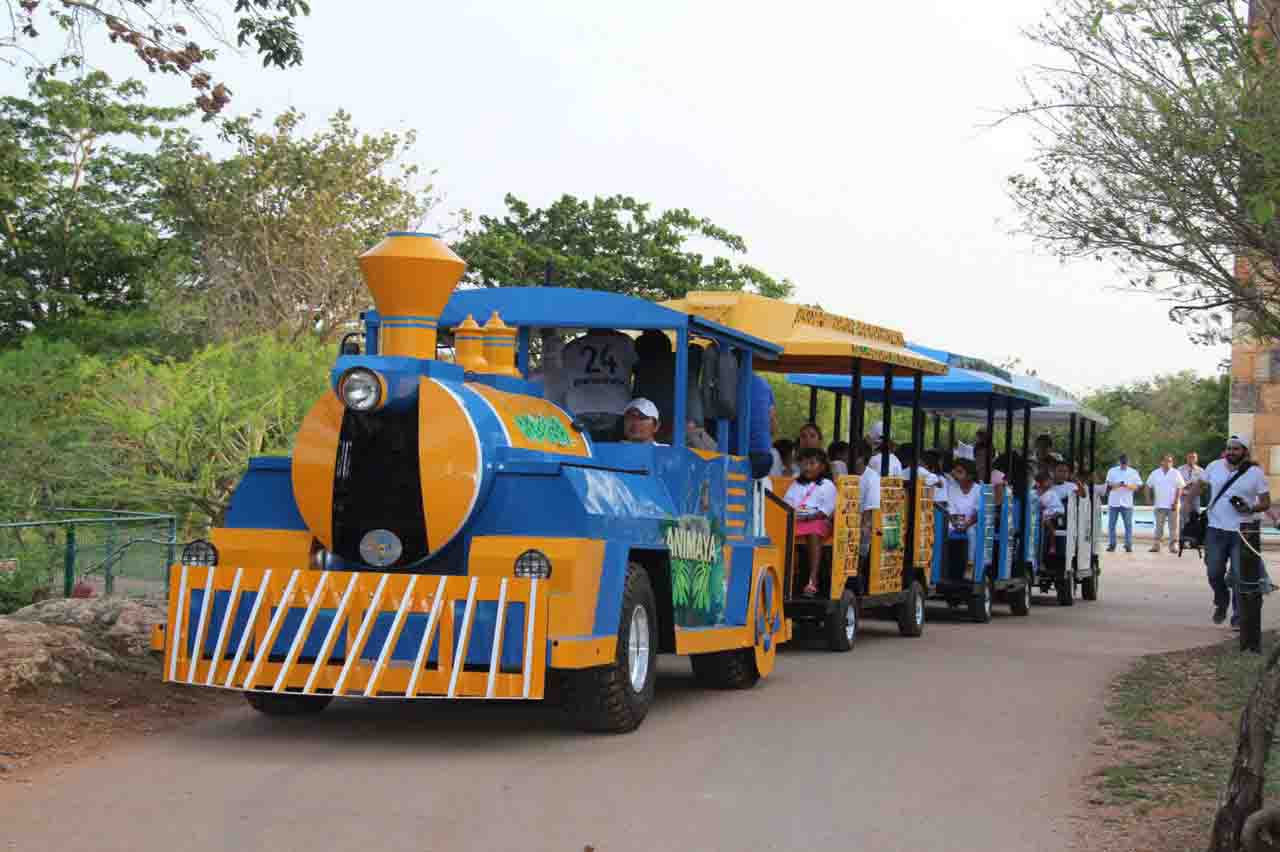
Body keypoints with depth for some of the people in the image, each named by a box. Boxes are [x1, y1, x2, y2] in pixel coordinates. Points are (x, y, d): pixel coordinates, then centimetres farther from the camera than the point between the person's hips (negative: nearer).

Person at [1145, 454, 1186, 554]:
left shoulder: (1176, 473, 1)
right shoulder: (1155, 473, 6)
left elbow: (1180, 488, -2)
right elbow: (1148, 486, 14)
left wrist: (1176, 502, -10)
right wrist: (1151, 499, 6)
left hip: (1172, 505, -1)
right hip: (1159, 505, 1)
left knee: (1173, 527, 1)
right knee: (1159, 527, 4)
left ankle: (1173, 546, 6)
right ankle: (1156, 545, 7)